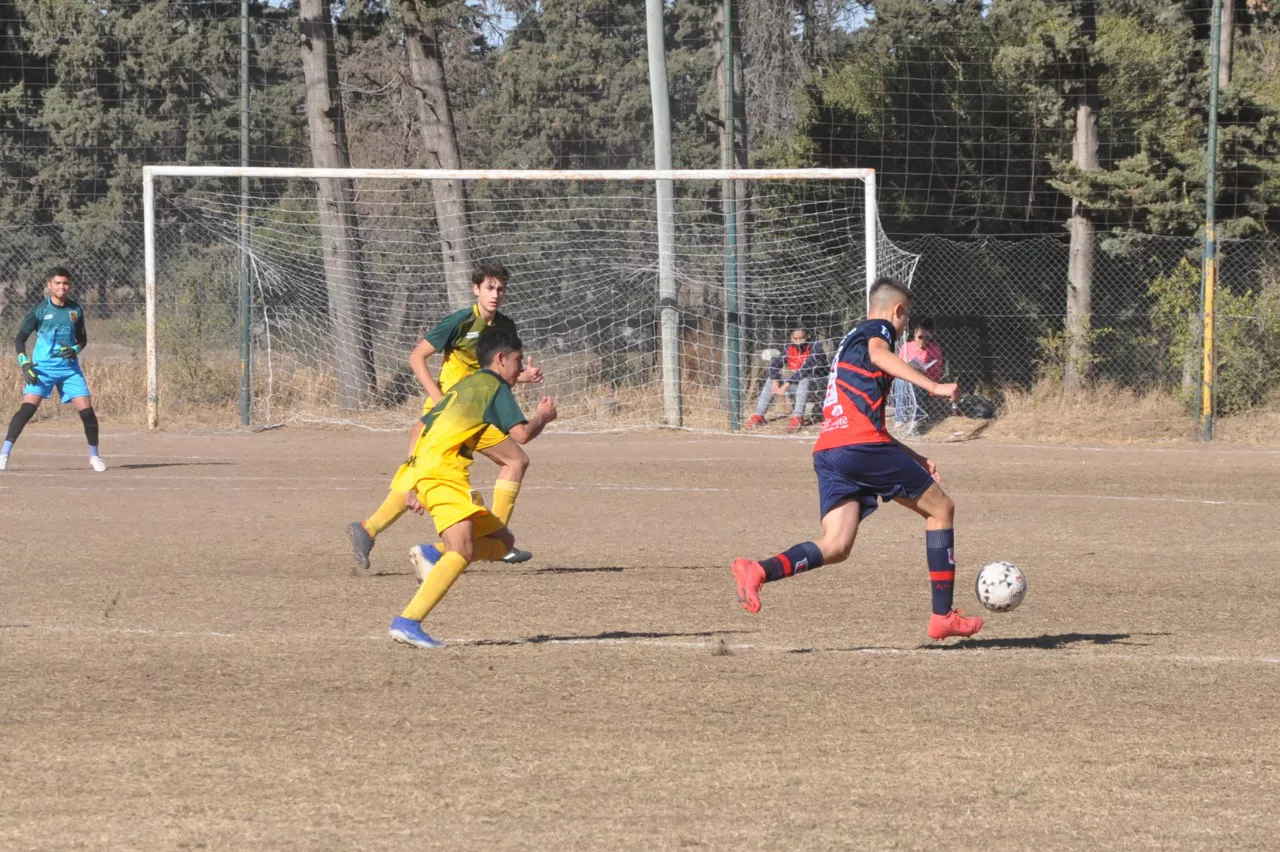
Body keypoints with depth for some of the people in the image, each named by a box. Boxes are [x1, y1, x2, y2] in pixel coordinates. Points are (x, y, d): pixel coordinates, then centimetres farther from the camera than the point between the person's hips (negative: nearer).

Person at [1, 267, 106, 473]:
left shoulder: (75, 309, 5)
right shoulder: (40, 310, -4)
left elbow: (82, 339, 14)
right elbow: (20, 338, 1)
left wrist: (75, 350, -9)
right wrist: (24, 364, -11)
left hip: (69, 367, 3)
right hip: (43, 367, -3)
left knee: (87, 410, -5)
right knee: (27, 408, -18)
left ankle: (94, 455, 15)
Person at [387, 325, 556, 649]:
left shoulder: (463, 386, 28)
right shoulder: (495, 387, 2)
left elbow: (422, 428, 28)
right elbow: (521, 434, -8)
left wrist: (413, 486, 27)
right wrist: (544, 417, 14)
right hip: (443, 470, -9)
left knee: (502, 541, 15)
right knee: (461, 552, -25)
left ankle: (433, 554, -6)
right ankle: (408, 623, -37)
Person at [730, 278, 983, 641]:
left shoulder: (851, 339, 33)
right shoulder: (879, 329, 6)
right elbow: (879, 355, -21)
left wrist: (915, 459, 36)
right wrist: (933, 387, -28)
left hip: (828, 451, 8)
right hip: (862, 444, -8)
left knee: (836, 546, -4)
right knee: (940, 508, 9)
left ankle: (758, 571, -27)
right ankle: (943, 616, 8)